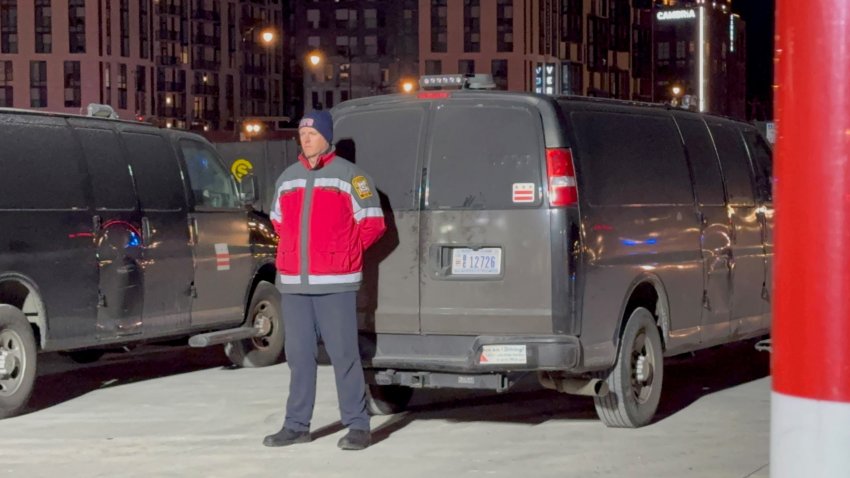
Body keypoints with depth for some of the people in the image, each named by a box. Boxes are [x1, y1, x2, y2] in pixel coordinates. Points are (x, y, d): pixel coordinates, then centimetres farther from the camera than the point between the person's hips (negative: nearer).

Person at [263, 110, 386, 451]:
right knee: (299, 355, 8)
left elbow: (373, 223, 1)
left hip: (335, 283, -5)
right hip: (293, 283, 5)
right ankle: (297, 425, 14)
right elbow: (278, 221, 27)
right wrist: (294, 252, 15)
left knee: (344, 355, -5)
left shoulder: (349, 176, -1)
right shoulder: (287, 178, 15)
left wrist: (344, 254, 2)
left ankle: (357, 425, 1)